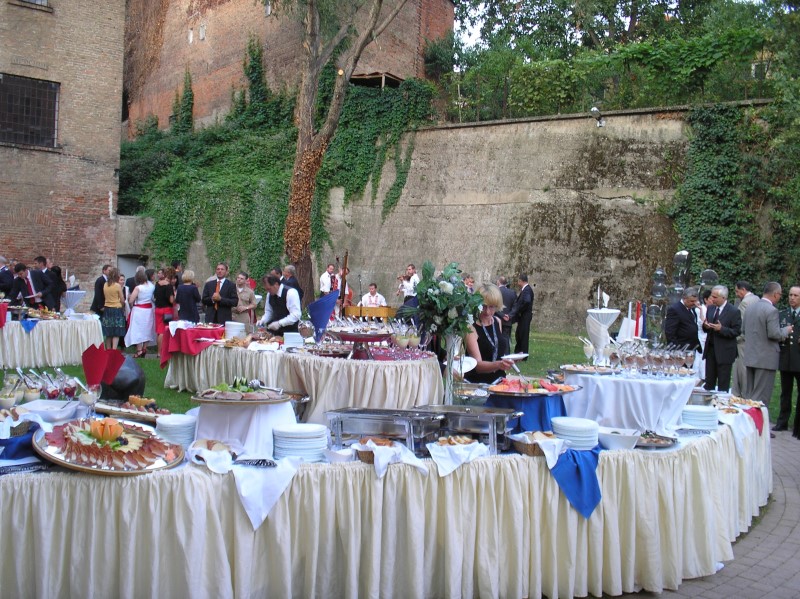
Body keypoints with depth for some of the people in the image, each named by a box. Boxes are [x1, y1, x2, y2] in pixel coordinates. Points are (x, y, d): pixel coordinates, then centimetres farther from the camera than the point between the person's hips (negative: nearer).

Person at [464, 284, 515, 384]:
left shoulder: (497, 321, 8)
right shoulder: (471, 328, -11)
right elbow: (478, 365, -19)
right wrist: (498, 364, -35)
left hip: (499, 379, 6)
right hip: (477, 382, -6)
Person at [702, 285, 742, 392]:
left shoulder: (734, 312, -11)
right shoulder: (711, 309, 9)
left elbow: (736, 331, -13)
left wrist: (721, 329, -26)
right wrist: (705, 326, -7)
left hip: (724, 352, -6)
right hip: (710, 349, 6)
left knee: (723, 385, 2)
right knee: (709, 382, 12)